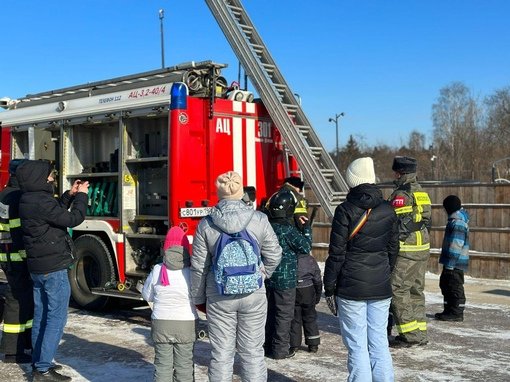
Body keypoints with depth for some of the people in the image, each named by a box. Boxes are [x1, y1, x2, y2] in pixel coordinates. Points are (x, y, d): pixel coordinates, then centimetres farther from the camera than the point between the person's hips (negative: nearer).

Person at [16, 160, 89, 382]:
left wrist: (70, 195, 15)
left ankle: (39, 362, 27)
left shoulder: (28, 201, 9)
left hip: (37, 267, 10)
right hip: (54, 268, -10)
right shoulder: (41, 202, -21)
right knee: (56, 319, -5)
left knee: (41, 317, 17)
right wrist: (81, 195, -6)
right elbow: (73, 219, -20)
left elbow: (56, 212, 23)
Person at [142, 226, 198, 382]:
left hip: (161, 324, 1)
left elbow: (147, 295, 6)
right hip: (187, 324, -1)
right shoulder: (191, 271, -10)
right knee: (184, 366, 8)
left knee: (162, 364, 11)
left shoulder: (157, 270, -6)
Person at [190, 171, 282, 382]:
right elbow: (274, 256, 1)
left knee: (221, 353, 10)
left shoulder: (206, 225, -6)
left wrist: (198, 298, 11)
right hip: (253, 295, 0)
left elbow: (199, 267, -1)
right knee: (253, 351, 10)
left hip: (219, 298, 0)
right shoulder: (259, 220, -7)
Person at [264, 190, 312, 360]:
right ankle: (280, 349, 9)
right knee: (284, 314, 4)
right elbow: (306, 246, -14)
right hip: (285, 280, -7)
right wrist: (306, 229, -2)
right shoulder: (288, 229, -19)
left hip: (268, 277, 7)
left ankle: (268, 345, 25)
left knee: (270, 312, 16)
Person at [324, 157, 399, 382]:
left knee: (357, 346, 2)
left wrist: (329, 283, 0)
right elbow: (393, 249, 11)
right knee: (379, 343, 11)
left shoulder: (345, 211, -11)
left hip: (351, 287, -4)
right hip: (381, 287, 4)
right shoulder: (388, 210, 4)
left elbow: (337, 252, -9)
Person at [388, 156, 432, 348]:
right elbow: (427, 221, 16)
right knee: (416, 290, 15)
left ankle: (409, 334, -3)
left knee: (398, 290, -3)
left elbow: (398, 225, -19)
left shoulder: (401, 195, -14)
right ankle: (420, 332, 19)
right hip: (423, 249, 9)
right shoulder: (422, 193, 13)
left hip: (405, 251, -9)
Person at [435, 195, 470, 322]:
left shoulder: (457, 223, -18)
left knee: (455, 287, -3)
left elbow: (456, 245, -23)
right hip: (451, 262, 10)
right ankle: (449, 310, 24)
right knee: (445, 284, 16)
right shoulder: (457, 220, 16)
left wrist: (450, 263, -23)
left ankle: (456, 313, 5)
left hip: (455, 262, -10)